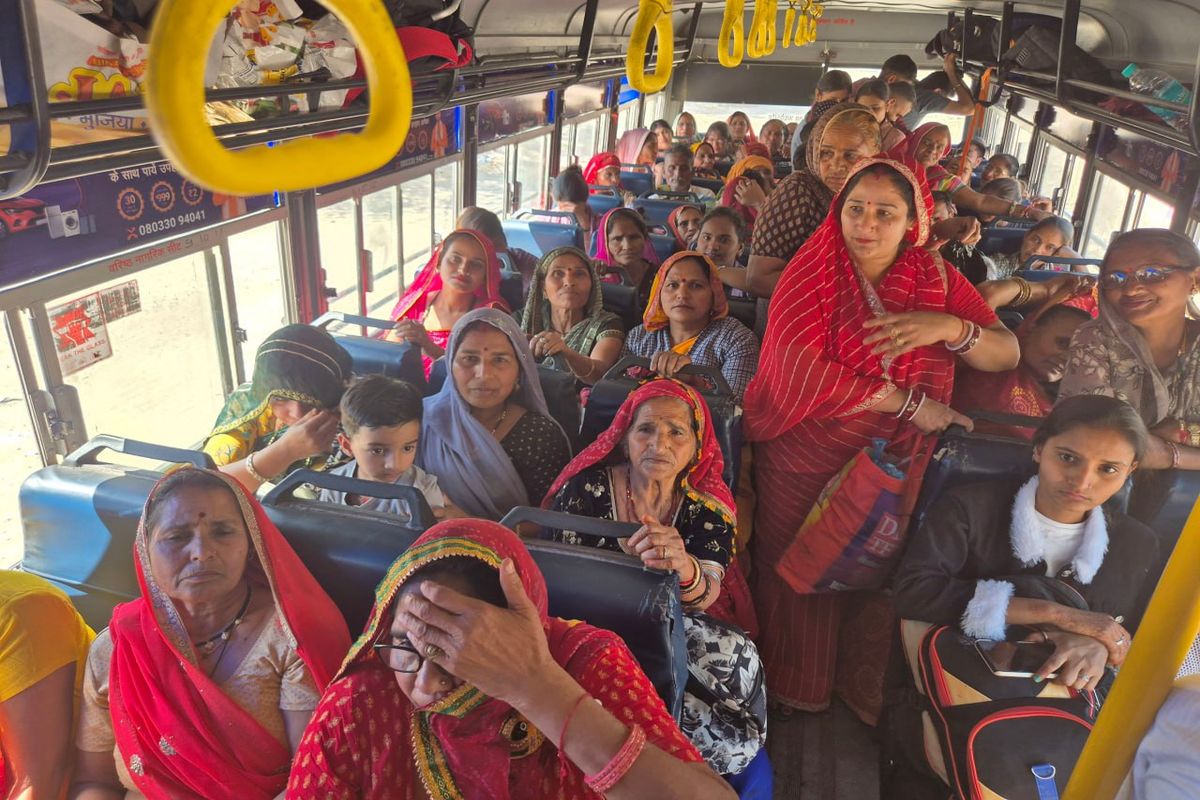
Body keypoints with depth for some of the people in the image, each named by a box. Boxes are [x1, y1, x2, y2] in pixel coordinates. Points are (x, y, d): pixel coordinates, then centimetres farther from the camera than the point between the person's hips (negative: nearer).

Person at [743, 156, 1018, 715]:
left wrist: (951, 327, -26)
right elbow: (799, 369, -22)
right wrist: (911, 403, -18)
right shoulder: (812, 271, -9)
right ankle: (793, 692, 36)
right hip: (803, 460, -2)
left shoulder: (937, 279, 2)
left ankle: (870, 694, 39)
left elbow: (1007, 354, -3)